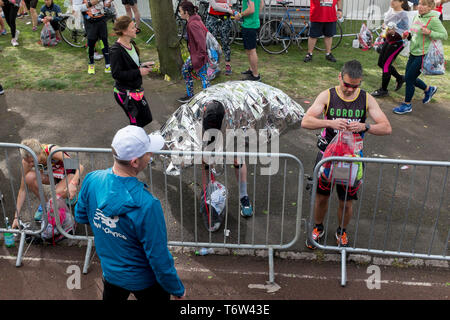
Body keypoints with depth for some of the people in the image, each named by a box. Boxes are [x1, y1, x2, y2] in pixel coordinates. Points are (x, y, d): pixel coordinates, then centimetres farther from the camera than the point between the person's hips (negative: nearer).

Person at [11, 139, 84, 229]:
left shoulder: (52, 151, -35)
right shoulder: (27, 161, -23)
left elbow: (80, 167, -37)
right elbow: (23, 190, -17)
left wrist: (73, 183, -56)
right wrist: (16, 217, -18)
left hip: (69, 174, -4)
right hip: (51, 175, 4)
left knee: (58, 193, -33)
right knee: (29, 177, -25)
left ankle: (69, 194, 3)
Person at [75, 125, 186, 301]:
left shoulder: (92, 180, -20)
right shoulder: (146, 205, -38)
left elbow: (81, 217, 1)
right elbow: (159, 257, -28)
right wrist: (177, 290, -12)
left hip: (110, 272, 6)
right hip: (143, 280, -5)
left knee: (112, 297, 33)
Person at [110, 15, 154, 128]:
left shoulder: (131, 44, 5)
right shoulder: (116, 50, -22)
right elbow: (116, 74, -24)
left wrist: (142, 65, -1)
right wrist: (138, 72, -23)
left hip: (136, 89, 9)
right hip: (125, 93, -9)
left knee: (147, 118, 15)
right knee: (136, 123, 1)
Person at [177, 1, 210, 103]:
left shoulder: (192, 24, -24)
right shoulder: (194, 20, 7)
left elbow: (201, 41, -28)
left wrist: (200, 56, -23)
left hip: (199, 55, -11)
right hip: (194, 54, 11)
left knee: (203, 76, -2)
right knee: (185, 69, 21)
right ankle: (190, 95, 31)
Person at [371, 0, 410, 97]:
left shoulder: (403, 15, -21)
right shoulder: (391, 10, 1)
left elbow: (406, 32, -21)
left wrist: (395, 32, -33)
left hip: (397, 43, -9)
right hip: (388, 41, 9)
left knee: (386, 65, -5)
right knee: (380, 63, 15)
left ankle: (383, 90, 10)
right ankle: (400, 78, 33)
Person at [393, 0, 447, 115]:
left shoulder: (433, 19, -14)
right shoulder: (417, 17, 8)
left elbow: (444, 35, -12)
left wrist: (429, 32, -24)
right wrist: (408, 35, 1)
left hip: (423, 55, -8)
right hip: (413, 53, 8)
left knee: (409, 78, -4)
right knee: (410, 78, 16)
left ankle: (407, 105, 12)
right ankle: (429, 89, 40)